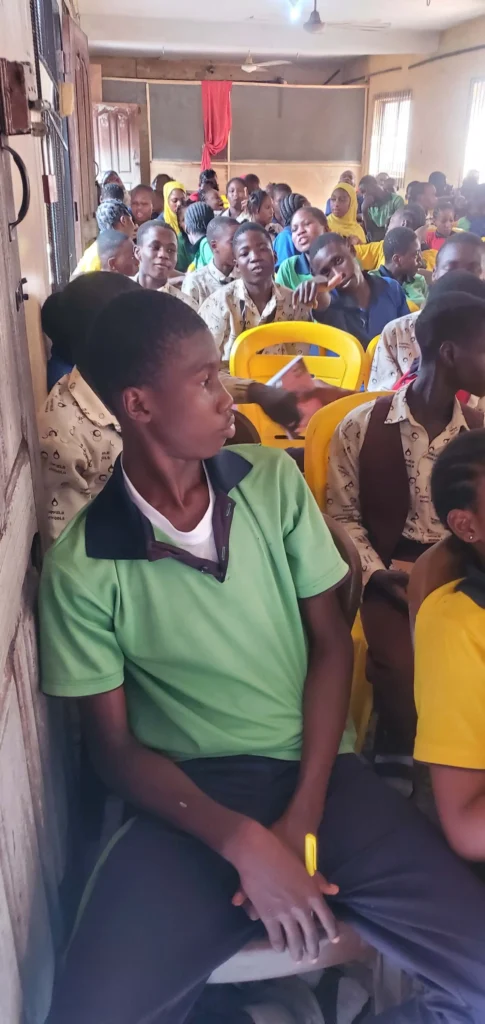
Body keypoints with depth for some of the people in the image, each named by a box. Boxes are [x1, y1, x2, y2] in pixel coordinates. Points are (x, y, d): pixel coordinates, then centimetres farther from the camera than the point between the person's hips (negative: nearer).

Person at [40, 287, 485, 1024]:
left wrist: (304, 813, -8)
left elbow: (330, 643, 4)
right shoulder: (80, 567, -6)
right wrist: (242, 841, -17)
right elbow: (114, 745, -2)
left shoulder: (275, 482, 2)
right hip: (190, 798, -1)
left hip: (317, 774, 2)